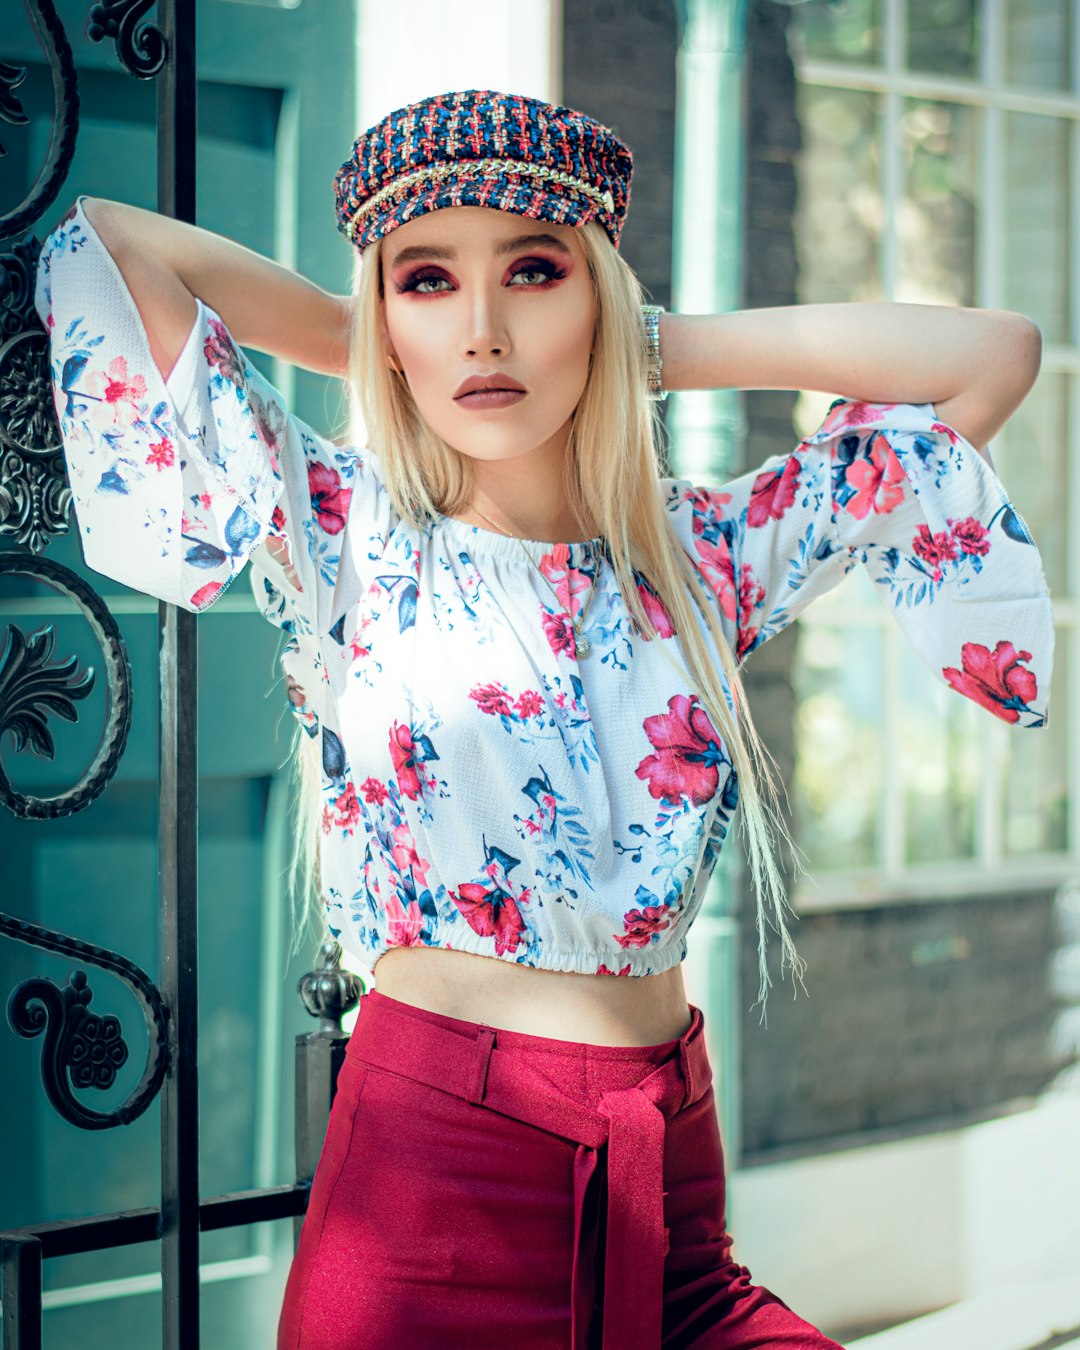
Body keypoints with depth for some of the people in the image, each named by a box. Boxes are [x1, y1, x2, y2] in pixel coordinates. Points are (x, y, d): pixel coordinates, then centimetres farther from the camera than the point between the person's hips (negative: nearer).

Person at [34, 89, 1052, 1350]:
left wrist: (648, 352, 8)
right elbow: (102, 245, -2)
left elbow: (992, 351, 7)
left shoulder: (704, 554, 8)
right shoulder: (346, 545, 1)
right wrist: (374, 343, 10)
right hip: (426, 1197, -3)